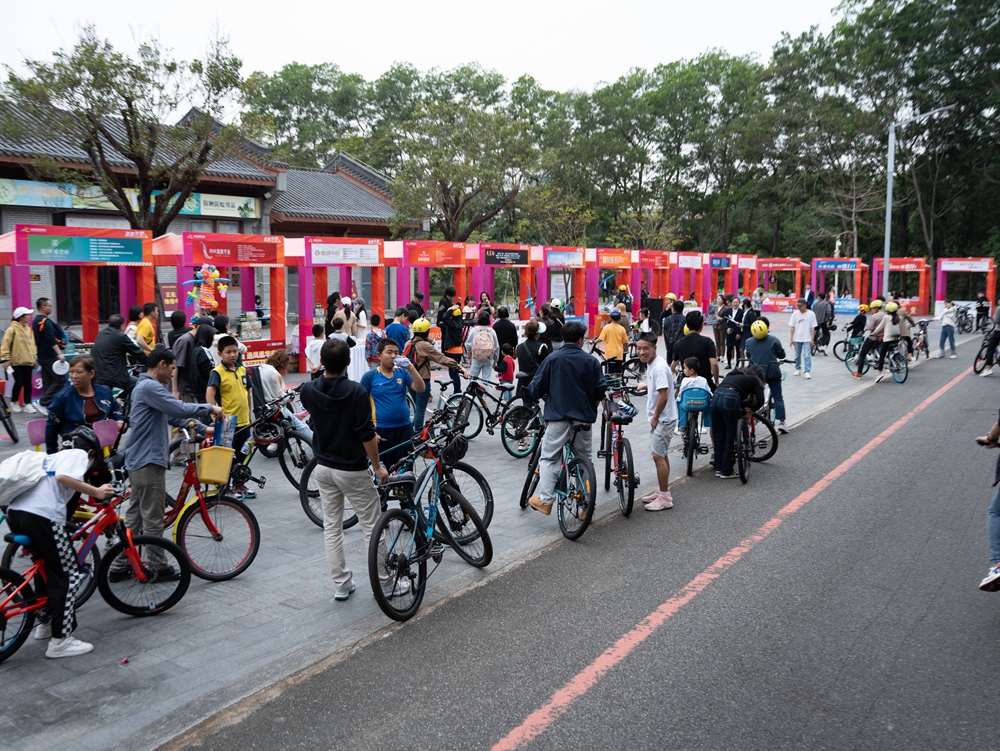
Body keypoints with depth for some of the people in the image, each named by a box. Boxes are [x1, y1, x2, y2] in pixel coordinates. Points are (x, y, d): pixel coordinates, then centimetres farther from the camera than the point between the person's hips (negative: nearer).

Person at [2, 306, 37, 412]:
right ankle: (14, 402, 13)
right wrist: (6, 358, -15)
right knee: (19, 382, -6)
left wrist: (34, 357, 17)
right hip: (16, 362, -6)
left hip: (28, 361, 6)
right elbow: (5, 345, -11)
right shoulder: (12, 329, -9)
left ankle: (28, 404, 9)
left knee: (28, 383, 4)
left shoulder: (28, 329, 12)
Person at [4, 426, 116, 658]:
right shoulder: (79, 454, 9)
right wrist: (96, 492, -8)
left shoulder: (54, 456, 33)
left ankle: (45, 623, 36)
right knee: (70, 575, 0)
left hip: (15, 512, 9)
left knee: (47, 567, 27)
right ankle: (60, 641, 0)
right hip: (42, 515, -9)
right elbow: (63, 477, -14)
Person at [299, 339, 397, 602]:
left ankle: (341, 585, 19)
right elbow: (366, 435, -19)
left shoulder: (309, 390, -6)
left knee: (331, 528, 13)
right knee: (372, 527, 7)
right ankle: (385, 583, 16)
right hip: (352, 469, -5)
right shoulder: (356, 391, -21)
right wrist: (377, 466, -7)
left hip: (323, 468, 5)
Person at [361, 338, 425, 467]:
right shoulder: (370, 376, -2)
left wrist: (411, 368, -18)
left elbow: (420, 389, -6)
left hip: (404, 428, 3)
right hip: (381, 430, -3)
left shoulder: (403, 373, 5)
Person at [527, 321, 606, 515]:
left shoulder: (552, 359, -4)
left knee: (549, 458, 5)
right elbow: (601, 390, 0)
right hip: (583, 417, 2)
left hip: (557, 416, -2)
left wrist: (541, 395, 19)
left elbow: (536, 389, -4)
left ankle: (545, 500, -4)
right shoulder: (591, 361, 0)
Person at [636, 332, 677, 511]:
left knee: (658, 456, -7)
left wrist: (655, 417, -17)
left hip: (663, 419, -10)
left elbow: (663, 396, -25)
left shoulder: (659, 367, -23)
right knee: (661, 455, 17)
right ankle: (662, 491, 29)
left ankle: (665, 498, 0)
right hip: (658, 418, 10)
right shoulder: (651, 364, 8)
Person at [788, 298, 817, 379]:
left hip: (807, 339, -3)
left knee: (807, 356, -10)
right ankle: (798, 369, 28)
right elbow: (792, 327, 3)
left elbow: (812, 328, -3)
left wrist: (812, 339, -6)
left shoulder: (811, 314, -4)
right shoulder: (795, 314, 1)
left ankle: (807, 371, -9)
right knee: (797, 356, 13)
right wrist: (791, 339, -1)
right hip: (797, 339, 3)